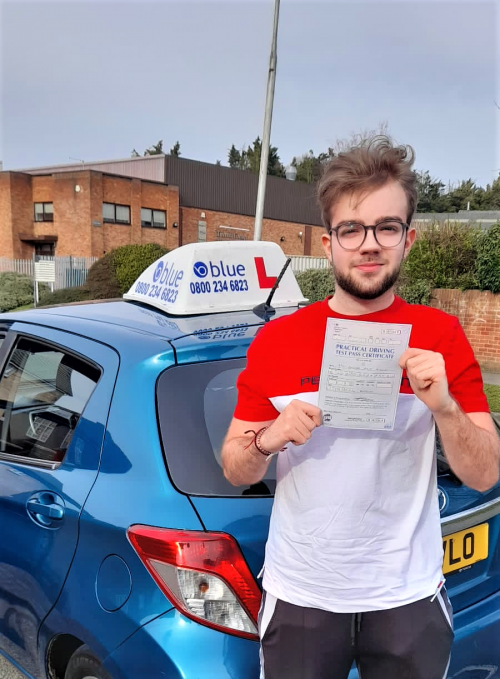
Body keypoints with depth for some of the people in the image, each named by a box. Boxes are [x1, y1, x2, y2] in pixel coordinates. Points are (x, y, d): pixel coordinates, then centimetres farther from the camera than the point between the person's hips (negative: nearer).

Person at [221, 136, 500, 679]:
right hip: (299, 596, 0)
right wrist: (267, 439, -21)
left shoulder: (441, 337, -6)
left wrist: (443, 405, -24)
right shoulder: (275, 340, -6)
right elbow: (234, 470, 0)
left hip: (408, 599, 1)